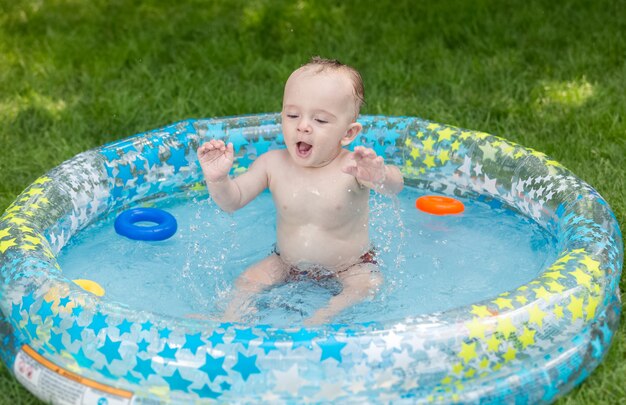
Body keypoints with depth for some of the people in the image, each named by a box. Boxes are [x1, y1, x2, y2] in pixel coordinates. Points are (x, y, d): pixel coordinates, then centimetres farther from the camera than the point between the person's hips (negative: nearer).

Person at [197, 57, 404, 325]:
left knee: (367, 286, -28)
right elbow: (232, 201, -7)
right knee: (249, 280, -14)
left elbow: (395, 186, -42)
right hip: (287, 262, 3)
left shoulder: (353, 166, -24)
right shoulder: (273, 164, -11)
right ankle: (231, 317, -1)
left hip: (349, 267, -3)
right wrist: (217, 179, -31)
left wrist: (380, 176, -67)